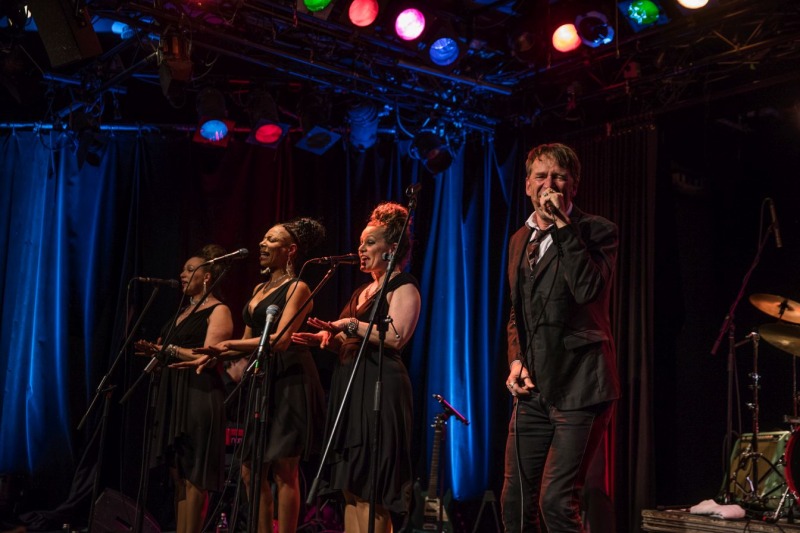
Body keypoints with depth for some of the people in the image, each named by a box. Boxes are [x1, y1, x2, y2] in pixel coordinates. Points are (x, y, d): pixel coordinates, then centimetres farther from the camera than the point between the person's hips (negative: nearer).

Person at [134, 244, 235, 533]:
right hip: (173, 395, 9)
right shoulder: (184, 311, 20)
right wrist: (153, 350, 3)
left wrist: (169, 349, -13)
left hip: (200, 395, -9)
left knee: (194, 476, -6)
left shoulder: (218, 311, -5)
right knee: (179, 475, 9)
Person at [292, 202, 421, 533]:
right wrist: (327, 339, 7)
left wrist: (350, 324, -18)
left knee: (369, 488, -9)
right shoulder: (363, 290, 22)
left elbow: (396, 337, -20)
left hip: (379, 388, -9)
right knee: (350, 486, 8)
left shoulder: (403, 287, -4)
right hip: (349, 386, 9)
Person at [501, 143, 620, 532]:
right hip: (534, 389, 7)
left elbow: (588, 289, -23)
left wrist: (563, 224, -19)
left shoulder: (596, 231, -4)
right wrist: (516, 360, 7)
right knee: (515, 501, 11)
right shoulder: (520, 239, 15)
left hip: (578, 386, -6)